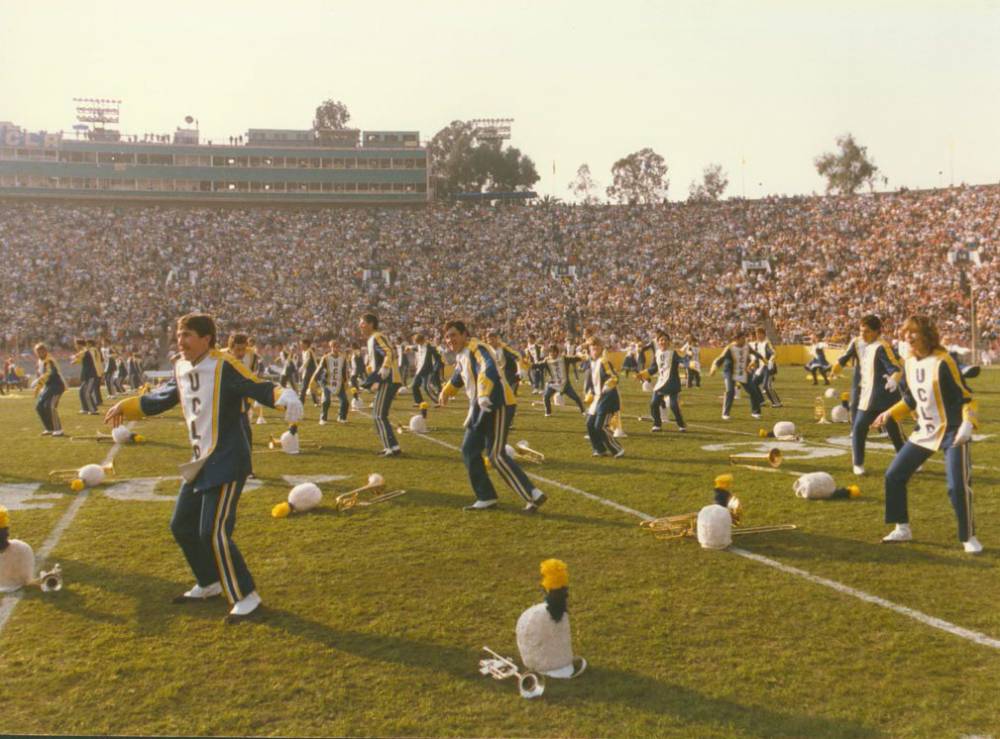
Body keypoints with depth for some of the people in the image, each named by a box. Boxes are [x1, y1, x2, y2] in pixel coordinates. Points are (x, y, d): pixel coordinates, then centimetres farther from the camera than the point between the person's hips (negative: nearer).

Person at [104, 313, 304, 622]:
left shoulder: (224, 367, -16)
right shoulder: (181, 370, 8)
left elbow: (260, 389, -27)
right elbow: (161, 398, 26)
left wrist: (286, 396, -48)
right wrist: (125, 407, 39)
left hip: (227, 461, -9)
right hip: (200, 462, 9)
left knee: (213, 532, -14)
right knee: (182, 525, 17)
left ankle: (246, 597, 0)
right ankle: (210, 584, 36)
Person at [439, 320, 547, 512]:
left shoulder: (476, 348, -14)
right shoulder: (461, 356, 16)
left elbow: (489, 370, -34)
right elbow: (458, 376, 38)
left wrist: (484, 395, -46)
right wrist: (446, 392, 49)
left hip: (497, 405, -10)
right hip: (480, 408, 10)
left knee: (496, 455, -13)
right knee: (469, 450, 11)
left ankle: (533, 495, -8)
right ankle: (486, 498, 19)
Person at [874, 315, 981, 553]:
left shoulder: (943, 361, -17)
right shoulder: (909, 364, 4)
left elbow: (965, 396, -16)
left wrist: (967, 424, -28)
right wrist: (889, 414, 11)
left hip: (952, 432, -7)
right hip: (924, 431, 7)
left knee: (957, 486, -14)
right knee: (894, 475, 5)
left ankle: (969, 538, 7)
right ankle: (902, 529, 19)